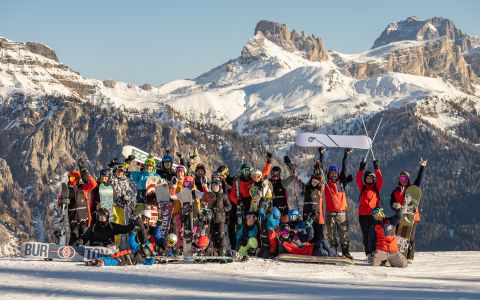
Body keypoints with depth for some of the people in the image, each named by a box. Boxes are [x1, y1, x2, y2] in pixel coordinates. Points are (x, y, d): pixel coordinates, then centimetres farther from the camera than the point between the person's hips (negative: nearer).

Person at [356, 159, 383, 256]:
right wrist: (361, 169, -9)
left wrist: (377, 168, -8)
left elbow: (380, 179, -2)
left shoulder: (376, 188, 11)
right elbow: (358, 180, 0)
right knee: (366, 235, 3)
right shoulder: (362, 188, 13)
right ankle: (368, 254, 6)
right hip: (363, 214, 2)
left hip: (374, 214, -2)